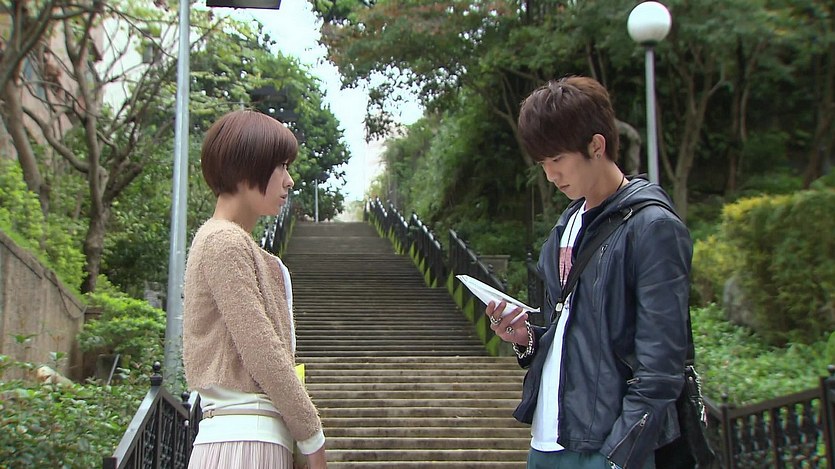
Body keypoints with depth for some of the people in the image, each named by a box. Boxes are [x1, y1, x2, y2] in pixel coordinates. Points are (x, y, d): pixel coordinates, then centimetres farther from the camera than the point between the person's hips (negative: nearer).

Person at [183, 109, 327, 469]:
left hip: (257, 440, 9)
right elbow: (261, 351, -15)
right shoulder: (224, 241, -10)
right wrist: (313, 438, -9)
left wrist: (302, 433, 12)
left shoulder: (239, 243, 19)